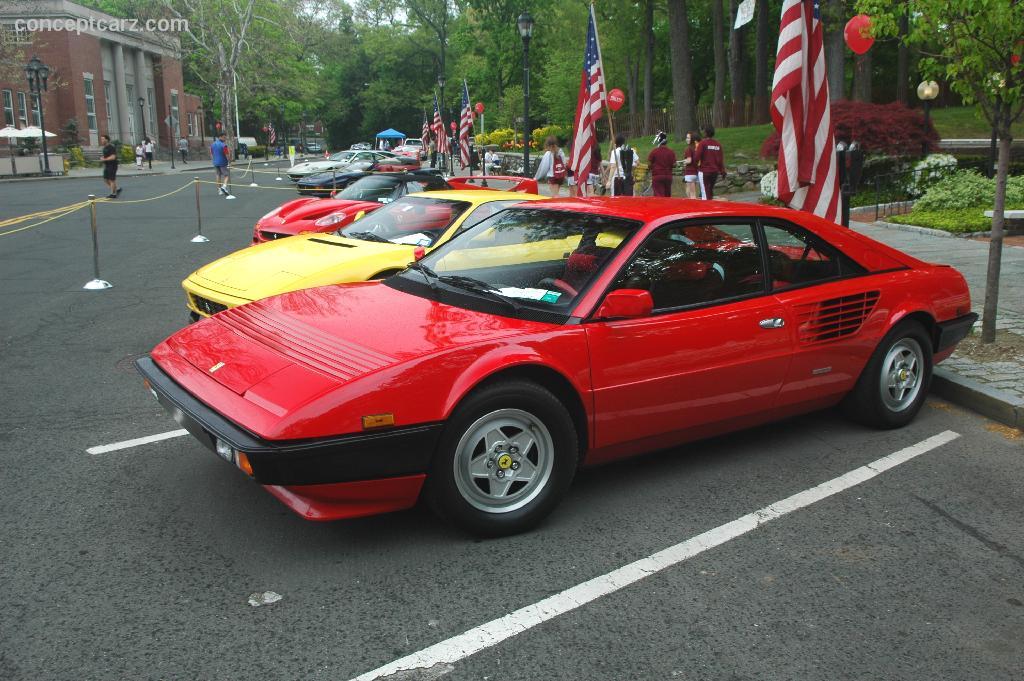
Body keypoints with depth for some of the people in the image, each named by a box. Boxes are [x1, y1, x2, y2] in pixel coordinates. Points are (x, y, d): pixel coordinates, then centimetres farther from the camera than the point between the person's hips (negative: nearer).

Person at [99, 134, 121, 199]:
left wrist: (104, 159, -17)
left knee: (111, 180, -5)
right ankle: (117, 189, 18)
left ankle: (113, 194, 2)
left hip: (112, 165, -10)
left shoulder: (111, 147, -15)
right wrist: (102, 158, 6)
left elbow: (113, 157, -23)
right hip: (107, 166, 10)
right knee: (106, 179, 8)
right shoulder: (105, 148, 14)